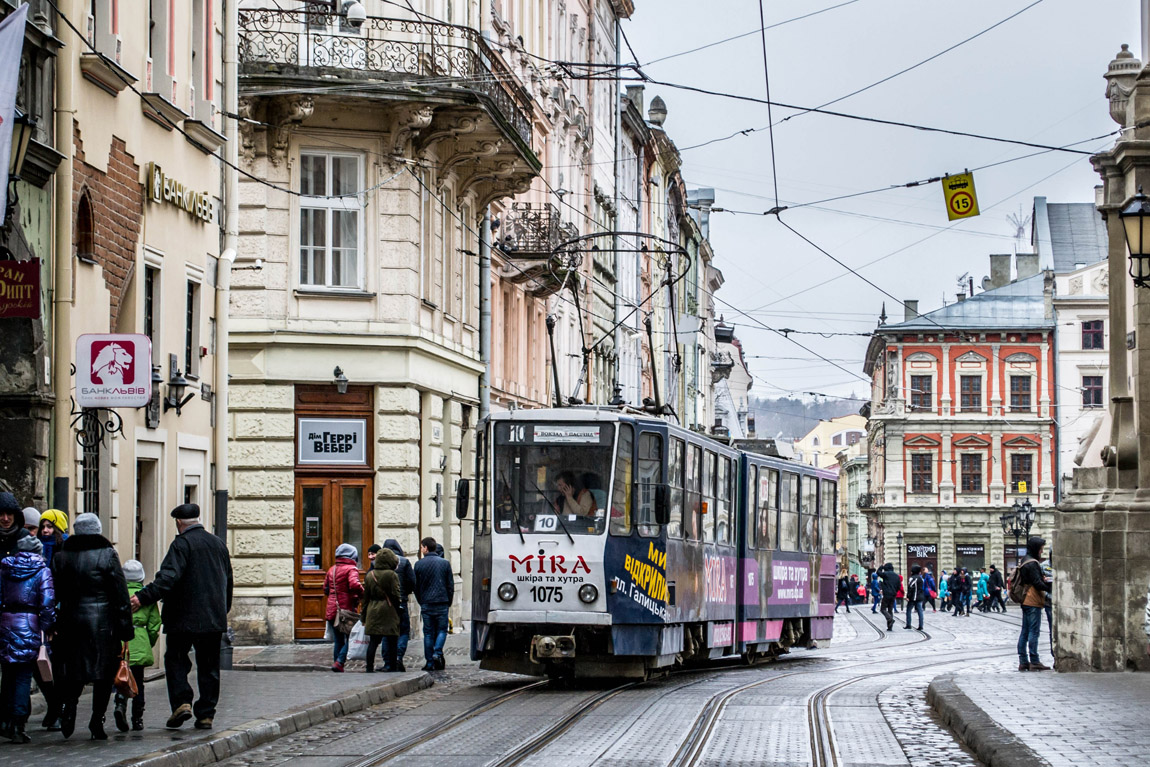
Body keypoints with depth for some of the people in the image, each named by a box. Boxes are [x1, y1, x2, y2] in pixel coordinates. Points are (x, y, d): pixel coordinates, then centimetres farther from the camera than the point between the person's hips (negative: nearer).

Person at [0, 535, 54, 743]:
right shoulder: (42, 570, -1)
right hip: (29, 624, -3)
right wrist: (48, 627, -1)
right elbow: (47, 603, -9)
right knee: (23, 676, 0)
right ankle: (17, 726, -4)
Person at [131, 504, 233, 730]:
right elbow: (228, 582, 21)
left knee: (175, 660, 6)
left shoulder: (182, 544, -9)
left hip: (184, 618, -6)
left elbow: (168, 577, -23)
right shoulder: (218, 544, 13)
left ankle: (181, 702, -9)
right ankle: (206, 714, 8)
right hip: (214, 618, 6)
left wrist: (144, 597, -29)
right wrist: (223, 612, 31)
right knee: (208, 666, 8)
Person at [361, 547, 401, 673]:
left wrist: (364, 617, 15)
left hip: (373, 611, 4)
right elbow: (395, 595, -10)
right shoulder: (392, 575, -7)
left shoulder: (369, 575, 8)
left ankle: (369, 667, 0)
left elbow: (365, 597, 11)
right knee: (392, 641, 3)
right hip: (389, 610, -4)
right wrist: (399, 610, 2)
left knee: (373, 641, 4)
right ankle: (393, 667, 5)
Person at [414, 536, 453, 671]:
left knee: (428, 633, 5)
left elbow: (416, 586, 5)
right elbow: (450, 585, 4)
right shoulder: (445, 563, 2)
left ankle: (430, 662, 4)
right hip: (442, 603, 0)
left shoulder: (419, 564, 0)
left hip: (426, 603, 0)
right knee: (442, 630, 8)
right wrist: (449, 602, 13)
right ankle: (437, 653, -14)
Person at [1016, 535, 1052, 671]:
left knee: (1025, 632, 9)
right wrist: (1050, 588, -11)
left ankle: (1023, 661, 11)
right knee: (1034, 631, -8)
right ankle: (1034, 662, -8)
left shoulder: (1024, 562, 16)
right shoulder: (1032, 564, -14)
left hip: (1026, 602, 10)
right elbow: (1037, 583, -19)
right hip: (1033, 601, -10)